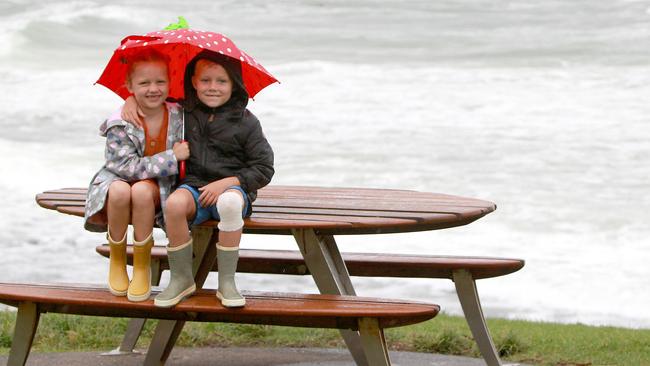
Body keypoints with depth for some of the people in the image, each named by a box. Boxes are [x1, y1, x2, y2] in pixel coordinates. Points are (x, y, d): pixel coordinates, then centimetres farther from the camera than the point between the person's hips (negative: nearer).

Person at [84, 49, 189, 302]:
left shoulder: (178, 115, -7)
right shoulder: (120, 124, -17)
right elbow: (129, 167, -23)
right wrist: (172, 157, -25)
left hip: (158, 187, 1)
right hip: (118, 179, -1)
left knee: (141, 191, -36)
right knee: (120, 191, -38)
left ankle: (142, 267, -19)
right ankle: (116, 260, -12)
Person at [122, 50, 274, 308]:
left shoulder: (245, 122, 0)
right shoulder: (184, 112, 8)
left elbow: (264, 169, -1)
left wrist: (226, 182, -12)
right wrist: (132, 100, 3)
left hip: (233, 186, -2)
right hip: (194, 185, 2)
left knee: (230, 203, -39)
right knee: (174, 204, -34)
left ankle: (227, 282, -27)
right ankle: (182, 279, -17)